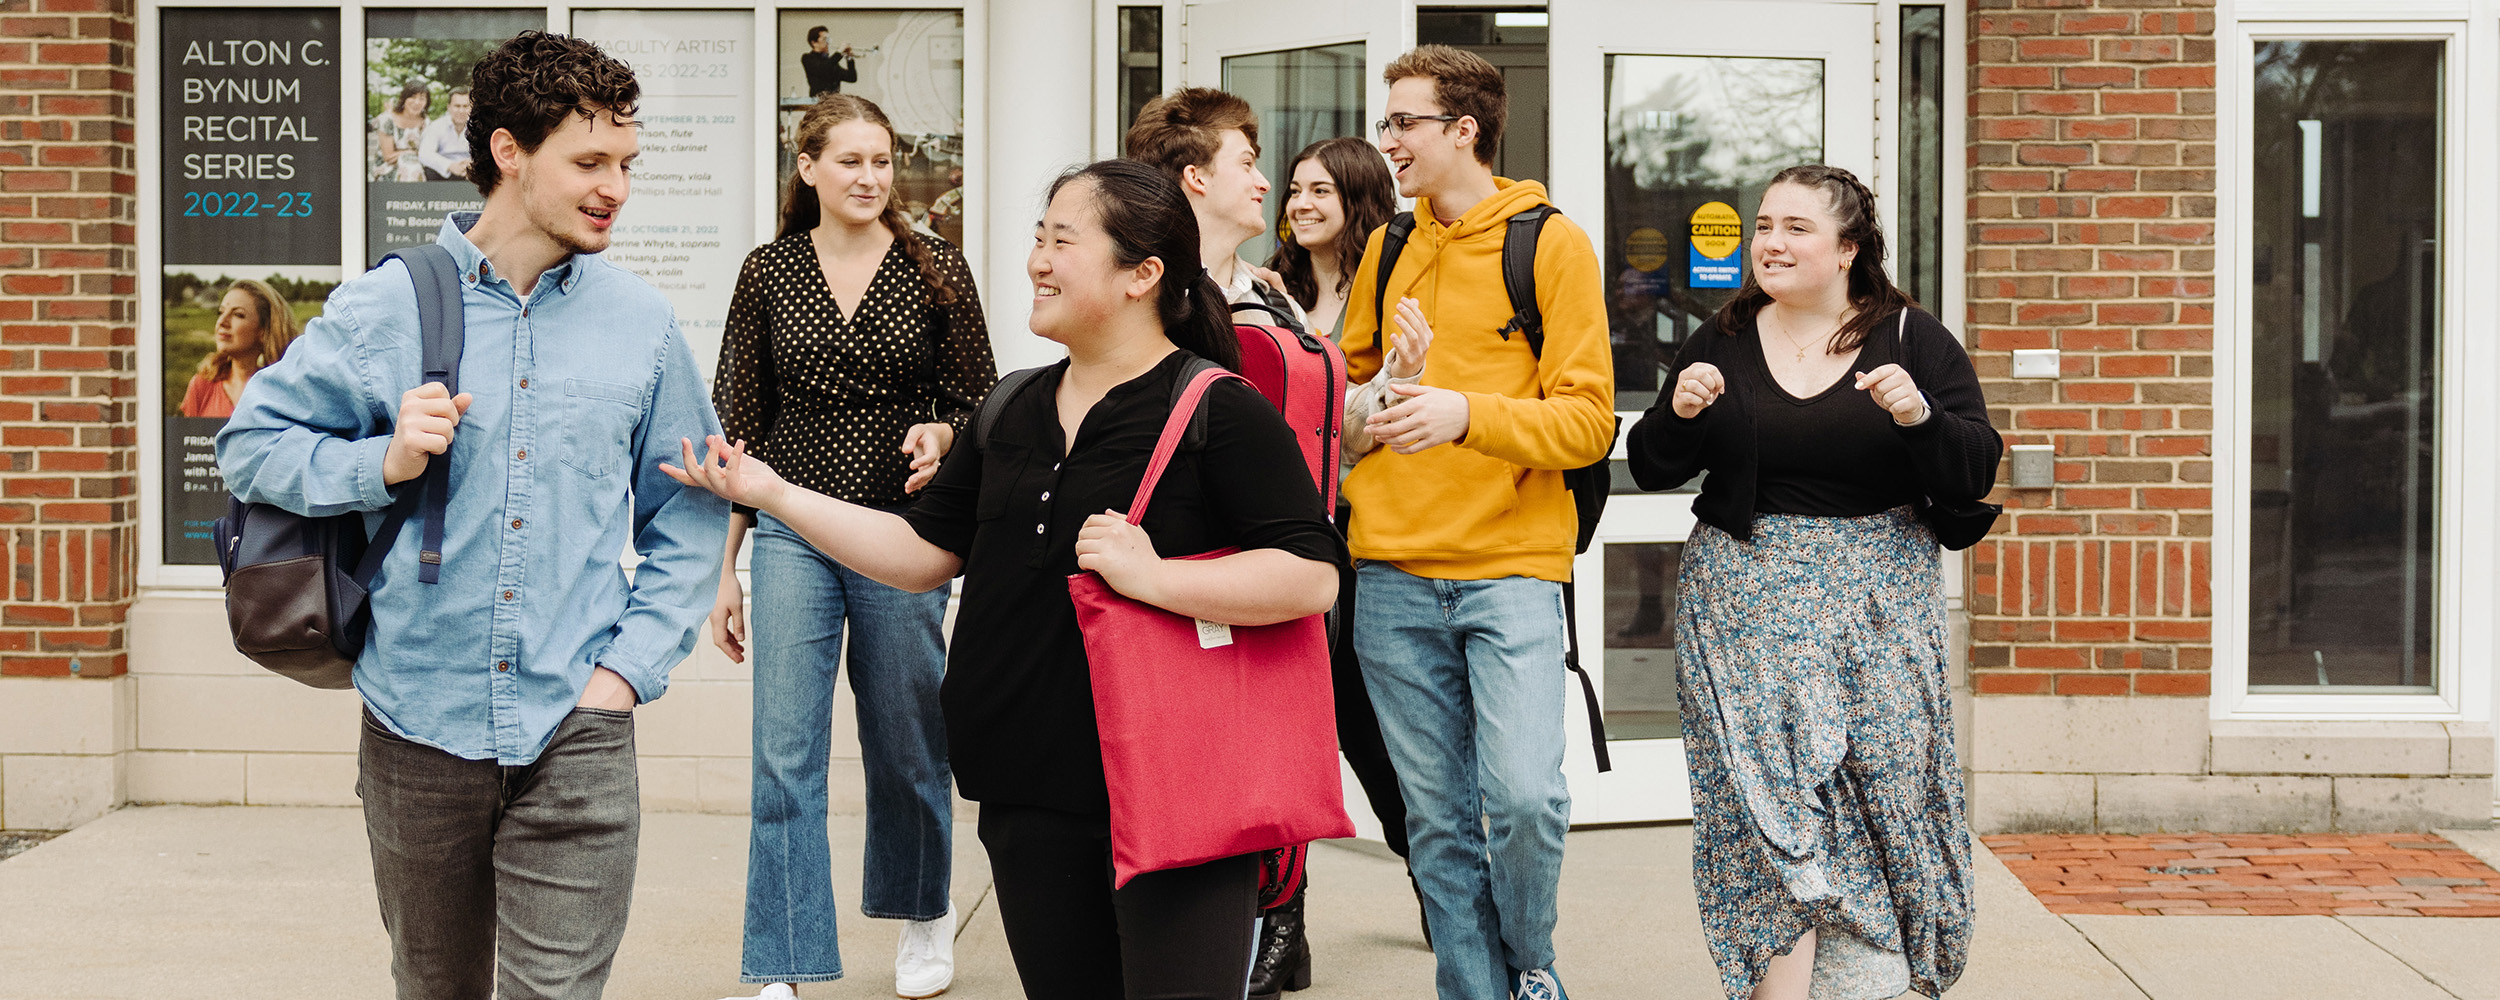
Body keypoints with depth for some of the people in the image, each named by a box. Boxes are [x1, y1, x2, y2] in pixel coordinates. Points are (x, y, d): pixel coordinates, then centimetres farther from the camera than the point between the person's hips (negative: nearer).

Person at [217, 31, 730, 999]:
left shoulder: (641, 321, 4)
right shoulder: (383, 310, 0)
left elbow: (688, 515, 10)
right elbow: (250, 441, 7)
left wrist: (631, 665, -1)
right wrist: (383, 462, -11)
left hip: (576, 734, 0)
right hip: (420, 728, 1)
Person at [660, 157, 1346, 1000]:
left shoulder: (1222, 411, -8)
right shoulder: (1015, 411, 14)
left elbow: (1313, 575, -15)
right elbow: (924, 552, 16)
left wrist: (1152, 576, -21)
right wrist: (774, 495, 11)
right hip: (1032, 800, 7)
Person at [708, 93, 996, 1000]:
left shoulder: (936, 271, 1)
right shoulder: (769, 273, 4)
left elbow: (979, 404, 5)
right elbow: (738, 424, 7)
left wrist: (940, 434, -19)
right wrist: (722, 568, 4)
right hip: (793, 534, 0)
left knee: (907, 747, 11)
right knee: (785, 758, -5)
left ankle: (924, 913, 36)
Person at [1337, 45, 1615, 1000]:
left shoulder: (1551, 244, -1)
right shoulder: (1387, 250, 14)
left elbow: (1588, 418, -6)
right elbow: (1349, 379, 25)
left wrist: (1468, 412, -21)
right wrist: (1365, 407, 2)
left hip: (1511, 567, -4)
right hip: (1395, 572, 4)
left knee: (1525, 796, -14)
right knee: (1437, 818, 5)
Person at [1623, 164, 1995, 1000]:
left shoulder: (1913, 340, 2)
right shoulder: (1721, 344, 7)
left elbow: (1973, 475, -3)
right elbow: (1652, 469, 8)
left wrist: (1920, 416, -21)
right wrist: (1681, 414, -11)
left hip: (1877, 605, 0)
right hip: (1748, 601, 1)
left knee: (1881, 791, 1)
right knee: (1768, 794, -8)